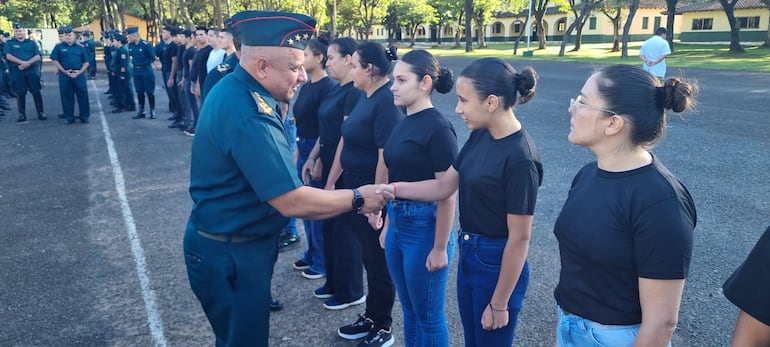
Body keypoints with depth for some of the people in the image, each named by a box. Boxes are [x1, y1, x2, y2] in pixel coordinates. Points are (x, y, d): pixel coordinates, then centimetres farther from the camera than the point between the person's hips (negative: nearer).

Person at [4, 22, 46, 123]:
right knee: (20, 93, 3)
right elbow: (8, 56, -6)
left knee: (36, 92, 0)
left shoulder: (32, 43, 11)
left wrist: (27, 63, -17)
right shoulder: (9, 43, 8)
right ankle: (22, 115, 9)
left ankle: (40, 113, 6)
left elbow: (38, 57, 0)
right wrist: (22, 62, -19)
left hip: (32, 71, 0)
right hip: (17, 72, 0)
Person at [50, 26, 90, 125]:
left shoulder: (81, 47, 8)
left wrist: (80, 72, -7)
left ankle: (84, 116, 8)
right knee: (67, 96, 4)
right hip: (65, 75, 0)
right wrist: (64, 71, -7)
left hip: (79, 75, 0)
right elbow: (55, 61, 4)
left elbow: (86, 62, 8)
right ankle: (69, 117, 12)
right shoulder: (59, 47, 7)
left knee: (83, 95, -1)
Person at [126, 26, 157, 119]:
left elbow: (153, 57, -10)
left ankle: (152, 111, 13)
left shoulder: (146, 44, -16)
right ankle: (141, 111, 19)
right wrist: (134, 62, 9)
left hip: (146, 71, -6)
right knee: (139, 92, 11)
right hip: (136, 71, 6)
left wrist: (144, 63, -5)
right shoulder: (130, 45, 1)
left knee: (149, 92, 2)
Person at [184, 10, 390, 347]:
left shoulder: (232, 88, 1)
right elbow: (293, 202, -31)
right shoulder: (247, 114, -31)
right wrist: (357, 199, -19)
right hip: (230, 254, -9)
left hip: (228, 242, 9)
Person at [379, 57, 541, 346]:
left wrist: (499, 305, -15)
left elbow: (519, 239, -21)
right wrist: (394, 189, -6)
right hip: (468, 254, 8)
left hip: (497, 264, -8)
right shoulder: (481, 135, -1)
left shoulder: (520, 158, -25)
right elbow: (444, 186, 7)